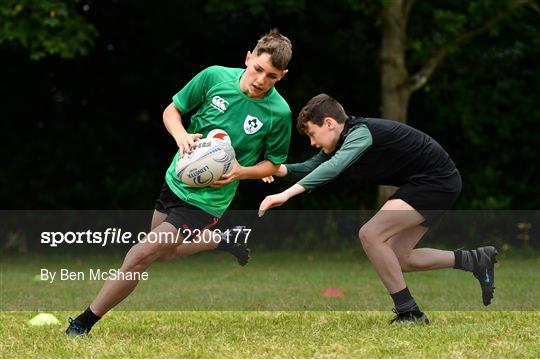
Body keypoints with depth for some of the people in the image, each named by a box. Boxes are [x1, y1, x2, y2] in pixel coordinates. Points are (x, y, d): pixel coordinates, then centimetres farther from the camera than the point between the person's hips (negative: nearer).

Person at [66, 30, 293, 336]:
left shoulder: (279, 113, -16)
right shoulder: (215, 77, -11)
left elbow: (273, 164, 0)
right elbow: (172, 111, 2)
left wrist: (240, 171, -19)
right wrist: (181, 135, -20)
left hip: (206, 201, -5)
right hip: (177, 180, 5)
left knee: (142, 255, -12)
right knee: (162, 253, 24)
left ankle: (86, 322, 2)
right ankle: (222, 242, 44)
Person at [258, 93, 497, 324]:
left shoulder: (361, 132, -24)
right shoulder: (346, 137, 5)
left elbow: (334, 167, -41)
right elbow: (313, 166, 15)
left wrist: (287, 193, -47)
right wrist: (281, 169, -6)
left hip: (438, 182, -11)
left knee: (370, 234, -20)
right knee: (396, 259, 12)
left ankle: (410, 314, -12)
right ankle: (475, 260, 23)